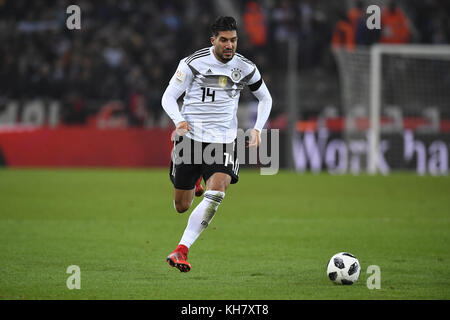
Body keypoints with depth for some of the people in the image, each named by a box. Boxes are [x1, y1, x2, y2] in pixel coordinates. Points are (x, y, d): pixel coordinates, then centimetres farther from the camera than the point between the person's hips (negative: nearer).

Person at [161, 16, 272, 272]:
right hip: (191, 137, -1)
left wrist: (258, 128, 5)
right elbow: (169, 97, -3)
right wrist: (180, 121, -22)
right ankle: (193, 181, 46)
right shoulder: (193, 63, -6)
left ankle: (182, 251, -25)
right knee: (182, 206, 6)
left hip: (224, 140, 1)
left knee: (217, 192, -26)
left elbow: (265, 98, 19)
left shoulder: (246, 68, 3)